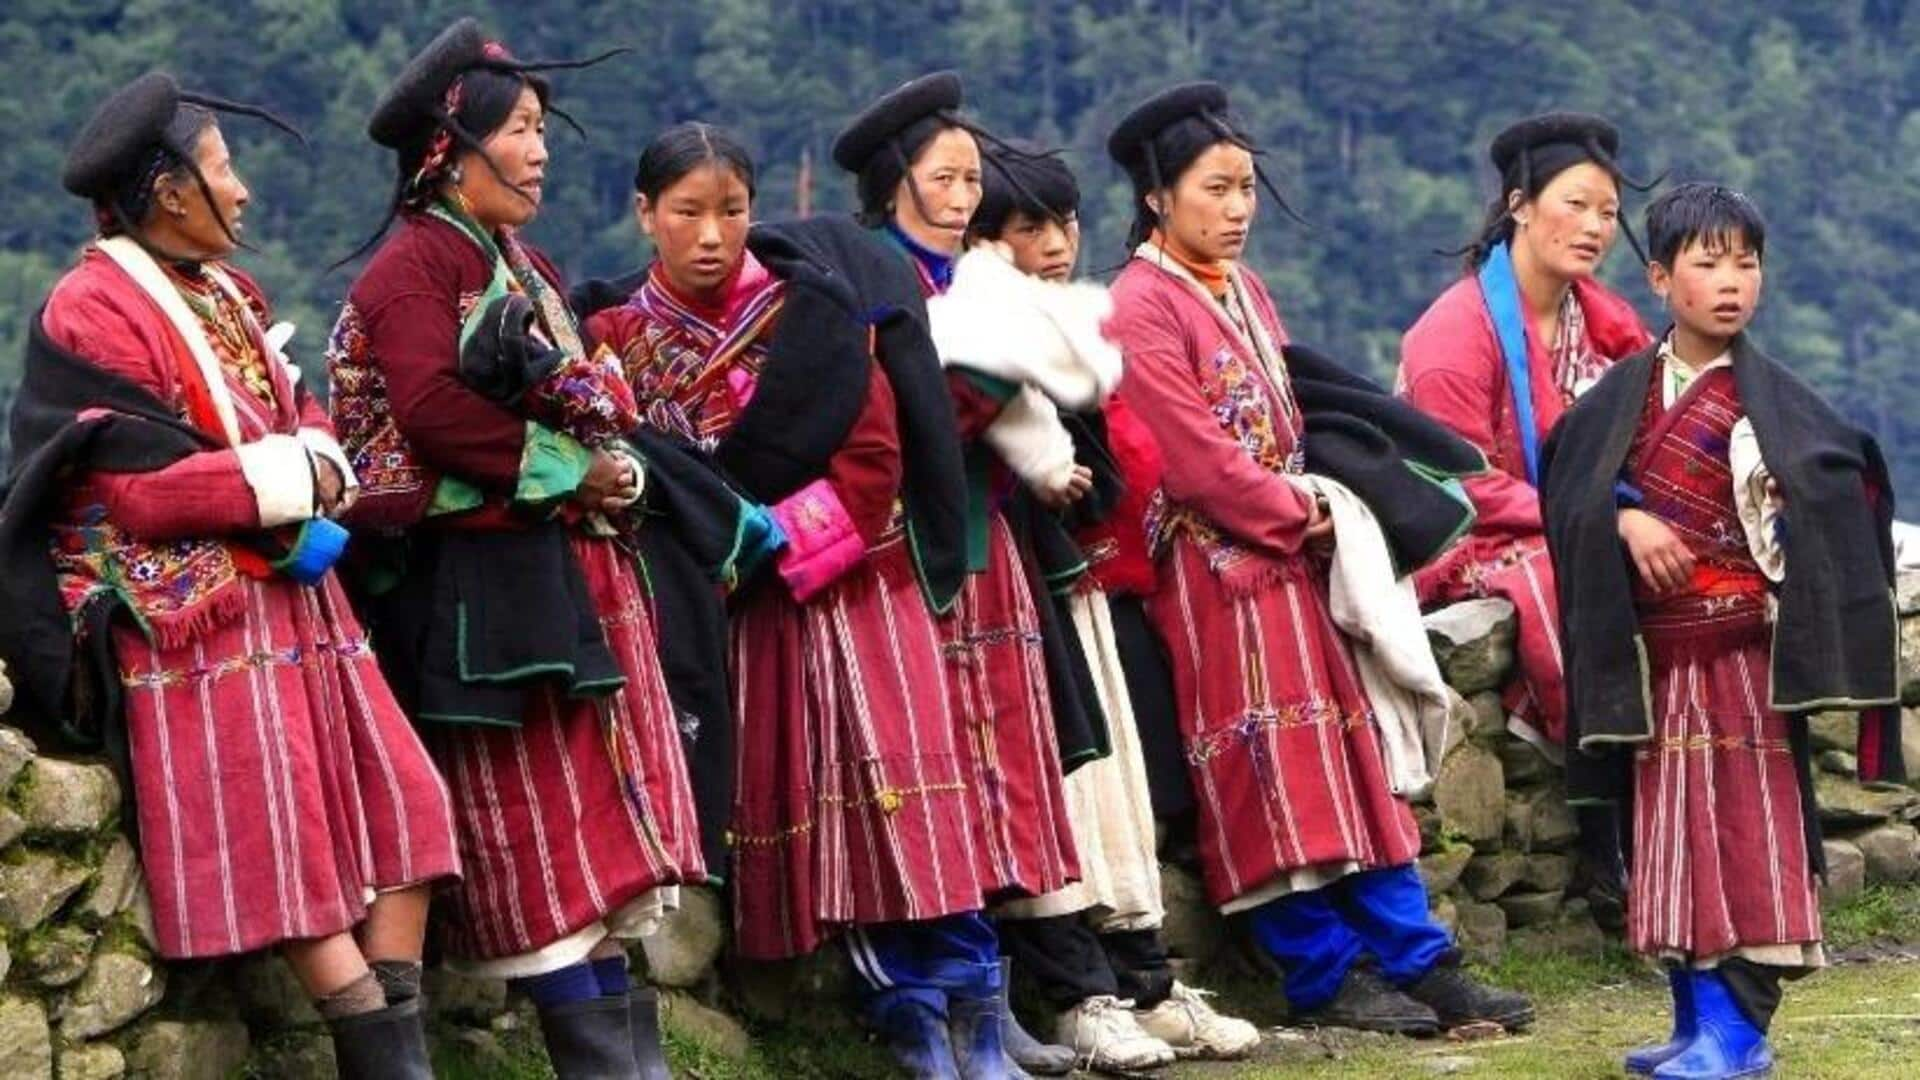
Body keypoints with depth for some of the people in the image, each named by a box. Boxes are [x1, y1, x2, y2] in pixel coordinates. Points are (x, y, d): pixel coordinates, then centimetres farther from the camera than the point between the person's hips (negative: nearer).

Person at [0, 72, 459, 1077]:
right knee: (281, 843, -9)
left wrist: (315, 469, -8)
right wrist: (287, 482, -13)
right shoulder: (92, 313, -10)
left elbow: (308, 424, 15)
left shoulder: (224, 295, 16)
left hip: (296, 603, 9)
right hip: (198, 625, -9)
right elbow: (141, 493, -17)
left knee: (399, 804, 2)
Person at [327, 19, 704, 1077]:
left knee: (600, 818, 7)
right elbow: (433, 412, -21)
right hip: (480, 583, -9)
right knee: (533, 825, -6)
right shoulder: (413, 265, -8)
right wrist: (569, 472, -17)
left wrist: (621, 468, 2)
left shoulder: (530, 270, 21)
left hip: (577, 569, 9)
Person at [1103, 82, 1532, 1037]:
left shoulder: (1243, 291, 15)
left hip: (1292, 556, 8)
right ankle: (1324, 976, 0)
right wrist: (1303, 516, -10)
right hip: (1218, 568, -8)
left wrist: (1320, 511, 2)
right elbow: (1195, 456, -17)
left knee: (1353, 758, 5)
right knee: (1271, 770, -5)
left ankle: (1413, 958, 6)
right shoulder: (1142, 309, -12)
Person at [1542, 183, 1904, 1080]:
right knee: (1671, 824, 7)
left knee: (1744, 822, -7)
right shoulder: (1626, 391, 7)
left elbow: (1845, 484, -9)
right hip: (1654, 644, 4)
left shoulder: (1770, 398, -3)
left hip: (1743, 642, -4)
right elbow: (1569, 479, 6)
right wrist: (1627, 517, -11)